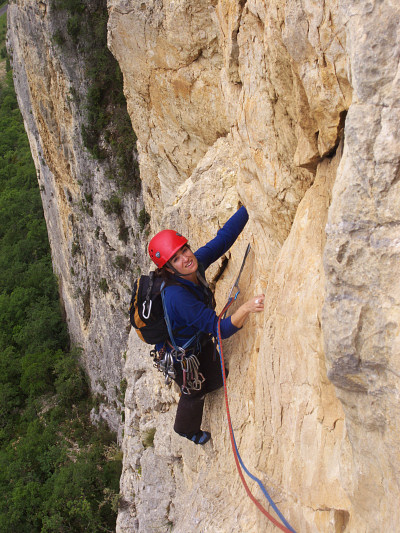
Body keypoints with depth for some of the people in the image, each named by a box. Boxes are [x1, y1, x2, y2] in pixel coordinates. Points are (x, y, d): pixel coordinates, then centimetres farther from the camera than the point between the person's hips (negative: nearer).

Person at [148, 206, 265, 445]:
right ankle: (187, 429, 56)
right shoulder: (178, 296, -42)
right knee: (194, 392, 21)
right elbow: (221, 329, -44)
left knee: (217, 379, 25)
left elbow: (224, 236, -16)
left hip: (201, 340, 6)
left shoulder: (197, 261, -22)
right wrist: (246, 308, -59)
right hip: (181, 354, -6)